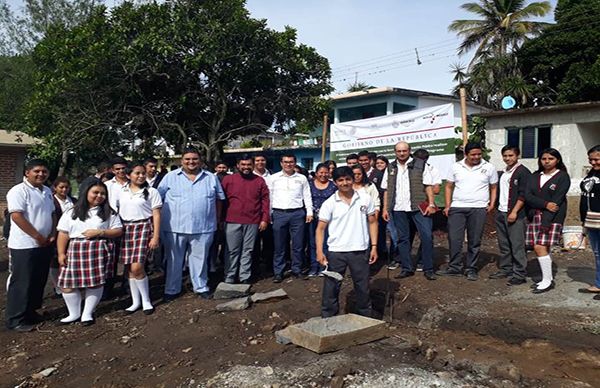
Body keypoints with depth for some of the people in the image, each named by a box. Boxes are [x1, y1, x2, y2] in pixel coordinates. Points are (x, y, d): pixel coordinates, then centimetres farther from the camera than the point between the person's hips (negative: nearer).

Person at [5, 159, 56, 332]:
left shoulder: (47, 191, 13)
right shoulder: (18, 191, -12)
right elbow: (17, 216, -20)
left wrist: (52, 234, 3)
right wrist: (38, 237, -17)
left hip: (44, 245, 8)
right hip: (25, 245, -8)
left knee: (39, 281, 14)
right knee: (21, 283, -1)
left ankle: (30, 312, 28)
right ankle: (15, 319, 9)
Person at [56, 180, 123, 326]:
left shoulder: (109, 213, 8)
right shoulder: (72, 213, 9)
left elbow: (118, 231, 3)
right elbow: (63, 234, 5)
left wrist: (100, 232, -10)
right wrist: (61, 253, -3)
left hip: (99, 251, -1)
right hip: (75, 251, 1)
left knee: (95, 282, -2)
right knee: (68, 283, -1)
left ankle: (87, 314, 16)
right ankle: (74, 313, 19)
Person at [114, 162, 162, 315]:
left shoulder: (151, 192, 0)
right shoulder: (121, 192, 11)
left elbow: (156, 215, -2)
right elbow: (116, 211, 16)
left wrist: (156, 236, -8)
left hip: (144, 228, -4)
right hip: (126, 229, 4)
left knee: (137, 267, -12)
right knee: (129, 268, 5)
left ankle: (146, 301, 6)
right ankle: (136, 301, 19)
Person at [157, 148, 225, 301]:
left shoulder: (211, 178, 8)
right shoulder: (170, 177, 3)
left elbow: (219, 198, 14)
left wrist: (217, 219, 11)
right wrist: (159, 218, 0)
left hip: (203, 228, 1)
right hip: (174, 227, -1)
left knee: (200, 259, 11)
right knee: (174, 260, 9)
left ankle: (201, 287, 27)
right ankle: (171, 289, 23)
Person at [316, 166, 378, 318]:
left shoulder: (365, 199, 1)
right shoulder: (329, 203, -4)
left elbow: (372, 222, 7)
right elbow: (321, 228, -3)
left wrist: (374, 246, 1)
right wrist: (319, 251, -14)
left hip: (360, 251, 1)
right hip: (335, 252, -1)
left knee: (363, 287, 13)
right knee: (331, 288, 6)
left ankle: (366, 317, 31)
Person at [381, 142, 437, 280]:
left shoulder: (420, 165, 3)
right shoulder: (390, 168, 12)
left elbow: (428, 186, 0)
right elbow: (386, 190, 12)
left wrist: (431, 204, -9)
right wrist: (385, 209, 5)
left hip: (419, 207, -3)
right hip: (398, 209, 3)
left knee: (427, 236, -7)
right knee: (403, 239, 8)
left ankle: (428, 269, 4)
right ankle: (407, 268, 18)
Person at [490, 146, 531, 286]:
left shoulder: (523, 172, -6)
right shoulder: (503, 173, 18)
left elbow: (523, 195, -13)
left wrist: (514, 212, -18)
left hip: (515, 215, -8)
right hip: (501, 213, 8)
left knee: (517, 245, -6)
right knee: (503, 245, 12)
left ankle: (519, 274, -1)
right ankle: (505, 270, 22)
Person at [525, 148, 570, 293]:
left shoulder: (563, 176, 0)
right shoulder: (535, 176, 14)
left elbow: (557, 200, -10)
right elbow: (528, 196, 2)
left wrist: (545, 221, -18)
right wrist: (545, 204, -14)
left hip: (552, 217, -5)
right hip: (535, 215, 5)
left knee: (540, 247, -14)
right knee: (544, 248, 7)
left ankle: (548, 281, -4)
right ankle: (547, 279, 17)